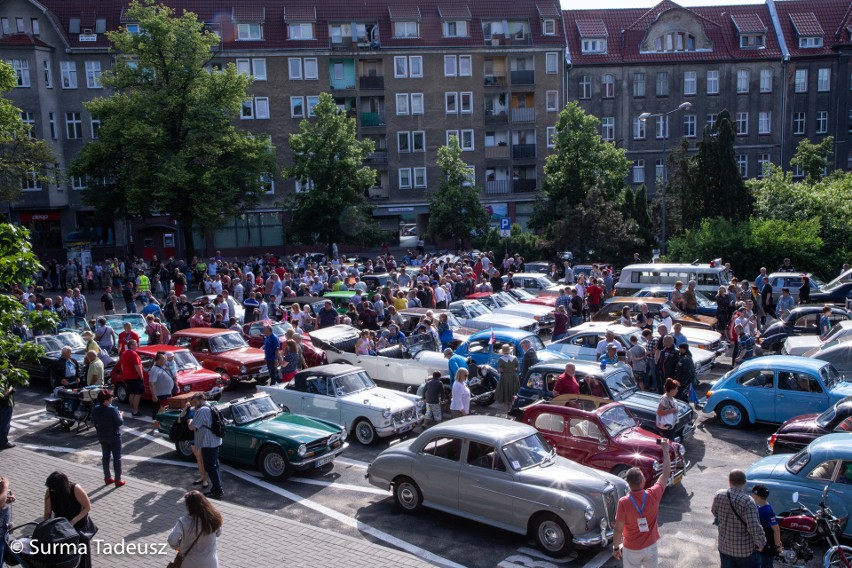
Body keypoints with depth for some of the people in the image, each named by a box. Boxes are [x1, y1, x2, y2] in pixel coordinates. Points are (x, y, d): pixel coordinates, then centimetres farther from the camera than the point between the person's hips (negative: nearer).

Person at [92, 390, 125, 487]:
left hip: (102, 436, 6)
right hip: (114, 436, -6)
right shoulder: (113, 409, -24)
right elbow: (120, 422, -20)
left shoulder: (96, 410, -4)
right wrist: (120, 415, -1)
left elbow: (94, 422, 7)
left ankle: (107, 478, 25)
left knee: (105, 457, 17)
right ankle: (118, 480, 8)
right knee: (117, 458, 4)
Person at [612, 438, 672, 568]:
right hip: (651, 547, 3)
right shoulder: (653, 496, -19)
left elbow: (618, 529, -17)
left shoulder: (623, 502, -25)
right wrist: (665, 450, 3)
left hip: (632, 550, -2)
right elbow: (666, 473, -6)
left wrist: (616, 547, -1)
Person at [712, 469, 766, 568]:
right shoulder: (747, 502, -26)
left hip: (724, 547, 4)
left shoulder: (719, 495, -9)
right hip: (745, 550, -4)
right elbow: (754, 528, -28)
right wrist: (761, 543, -11)